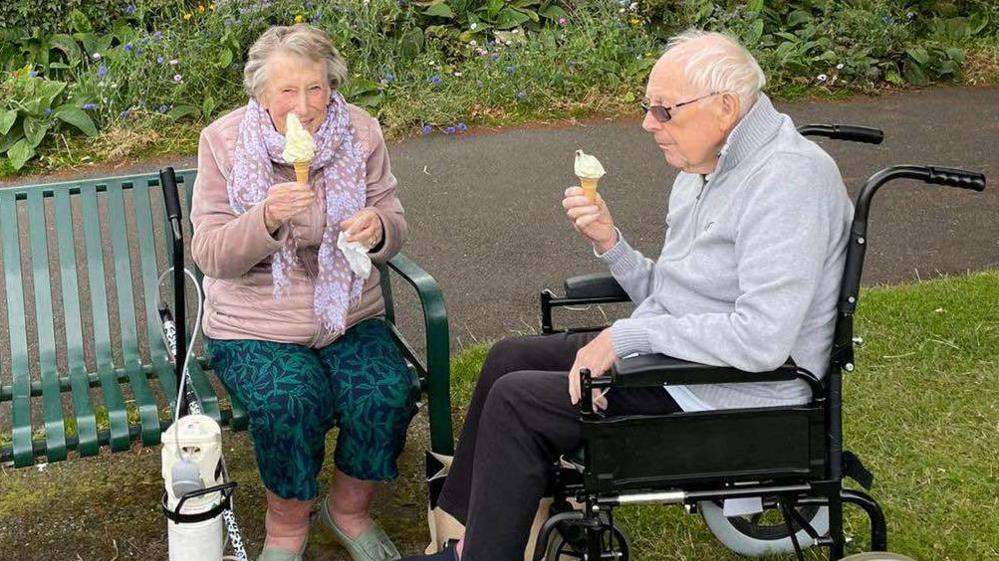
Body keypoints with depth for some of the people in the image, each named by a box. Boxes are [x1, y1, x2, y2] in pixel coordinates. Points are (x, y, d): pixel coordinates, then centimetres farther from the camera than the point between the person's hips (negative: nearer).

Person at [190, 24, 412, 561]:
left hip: (349, 316, 2)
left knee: (388, 394, -23)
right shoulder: (223, 142, -6)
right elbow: (210, 255, -8)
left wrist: (378, 229, -20)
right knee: (290, 402, -29)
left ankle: (349, 508, 6)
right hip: (253, 324, -2)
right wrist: (267, 220, -28)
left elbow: (393, 228, 6)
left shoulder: (360, 133, 0)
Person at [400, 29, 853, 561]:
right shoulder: (702, 170, 9)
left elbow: (763, 339, -30)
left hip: (730, 396, -10)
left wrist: (627, 335, -22)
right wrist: (608, 242, -4)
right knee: (508, 357, 12)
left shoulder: (788, 177, -23)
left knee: (516, 400, -13)